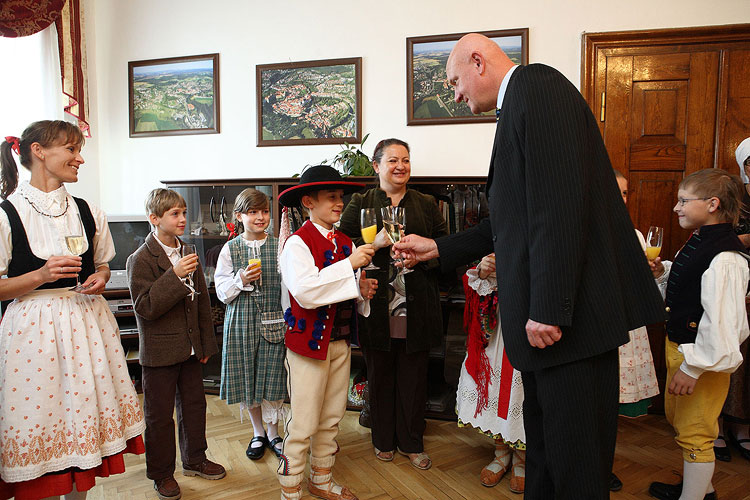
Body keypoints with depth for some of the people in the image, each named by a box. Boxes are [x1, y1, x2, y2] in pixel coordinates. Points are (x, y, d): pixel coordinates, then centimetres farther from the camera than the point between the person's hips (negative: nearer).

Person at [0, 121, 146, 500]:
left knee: (84, 418, 11)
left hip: (86, 323, 4)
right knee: (41, 422, 4)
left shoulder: (88, 213, 6)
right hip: (32, 327, -4)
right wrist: (41, 275, -20)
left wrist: (99, 279, -3)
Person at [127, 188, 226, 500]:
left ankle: (195, 459, 35)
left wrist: (206, 344, 11)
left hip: (190, 350, 6)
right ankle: (161, 474, 26)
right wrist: (175, 276, -28)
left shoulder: (188, 255, 8)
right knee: (160, 415, 8)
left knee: (194, 405, 17)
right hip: (159, 353, -6)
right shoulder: (141, 260, -12)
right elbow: (145, 307, -20)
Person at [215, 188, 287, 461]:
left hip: (273, 320, -1)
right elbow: (222, 292, 2)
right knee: (248, 378, 10)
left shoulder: (279, 246, -1)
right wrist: (241, 280, -15)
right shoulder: (230, 249, 2)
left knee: (272, 377, 5)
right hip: (241, 321, 1)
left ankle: (273, 433, 27)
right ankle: (258, 433, 32)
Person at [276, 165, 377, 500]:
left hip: (340, 341, 7)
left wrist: (362, 291, -4)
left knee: (331, 418, 18)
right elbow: (305, 292, -28)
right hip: (308, 343, -7)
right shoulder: (297, 243, -12)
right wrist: (349, 264, -27)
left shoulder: (345, 242, 9)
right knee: (303, 423, 2)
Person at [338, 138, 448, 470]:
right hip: (377, 303, -1)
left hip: (417, 306, 1)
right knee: (380, 374, 9)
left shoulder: (426, 204, 12)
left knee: (413, 375, 8)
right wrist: (375, 243, -16)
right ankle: (383, 440, 28)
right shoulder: (361, 203, 7)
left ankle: (411, 442, 26)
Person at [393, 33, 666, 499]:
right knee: (545, 448, 21)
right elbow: (512, 221, 23)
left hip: (572, 316, -10)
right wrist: (439, 248, 26)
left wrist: (548, 309, -23)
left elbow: (560, 204, -22)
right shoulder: (520, 103, 21)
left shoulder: (536, 85, -9)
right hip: (544, 317, 10)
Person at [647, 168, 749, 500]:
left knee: (694, 432, 4)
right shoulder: (698, 242, 6)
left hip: (703, 358, -11)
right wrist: (662, 271, 2)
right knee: (677, 419, 25)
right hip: (678, 346, 11)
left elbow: (721, 321, -28)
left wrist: (694, 367, -25)